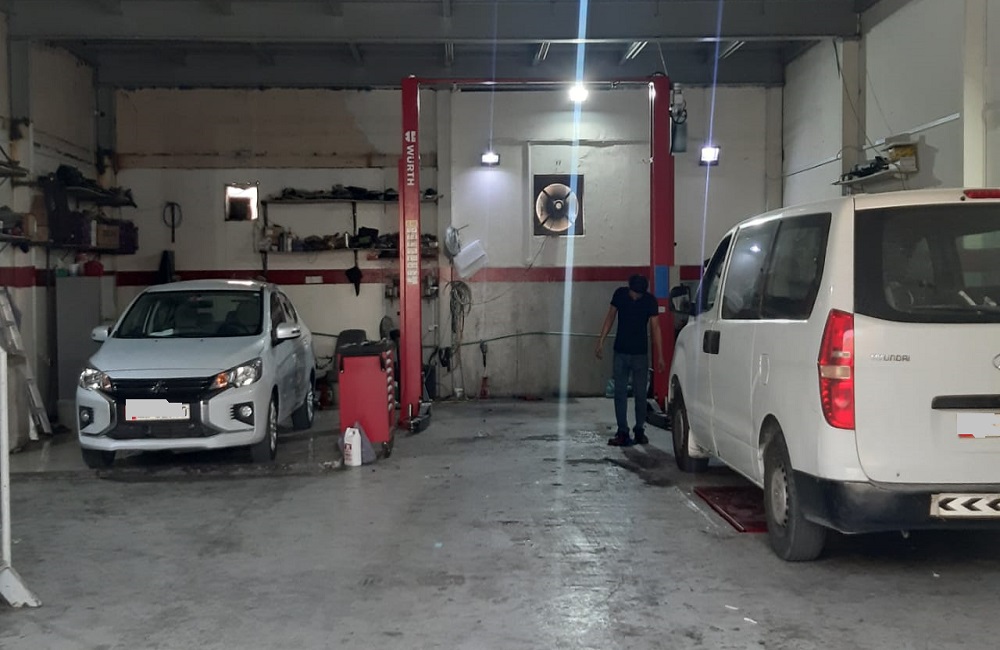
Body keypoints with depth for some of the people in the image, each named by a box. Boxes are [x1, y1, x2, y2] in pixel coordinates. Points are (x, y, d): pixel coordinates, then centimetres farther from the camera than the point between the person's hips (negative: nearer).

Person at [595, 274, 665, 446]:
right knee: (620, 393, -1)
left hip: (640, 354, -2)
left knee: (640, 394, 2)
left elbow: (655, 327, -9)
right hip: (621, 352, 2)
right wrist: (601, 342, 2)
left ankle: (640, 430, 17)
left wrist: (660, 356, -13)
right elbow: (610, 317, 6)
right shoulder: (620, 294, -4)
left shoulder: (650, 301, -10)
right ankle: (622, 432, 2)